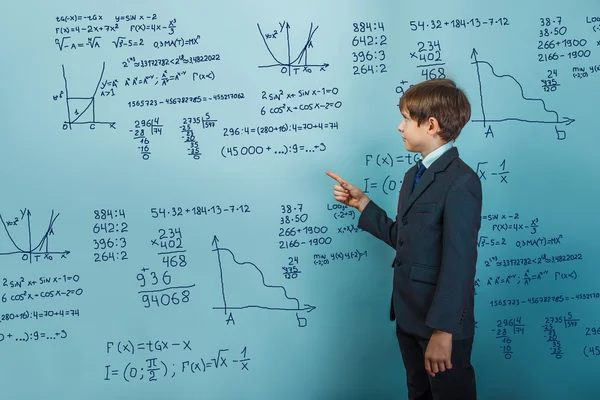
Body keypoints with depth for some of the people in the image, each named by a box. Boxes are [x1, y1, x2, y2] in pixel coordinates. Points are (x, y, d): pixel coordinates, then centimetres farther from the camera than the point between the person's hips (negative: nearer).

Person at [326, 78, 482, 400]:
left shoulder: (461, 182, -18)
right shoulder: (414, 175, 12)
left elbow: (459, 263, -22)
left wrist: (442, 330, -23)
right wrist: (362, 203, 11)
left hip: (442, 321, -9)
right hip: (409, 316, 9)